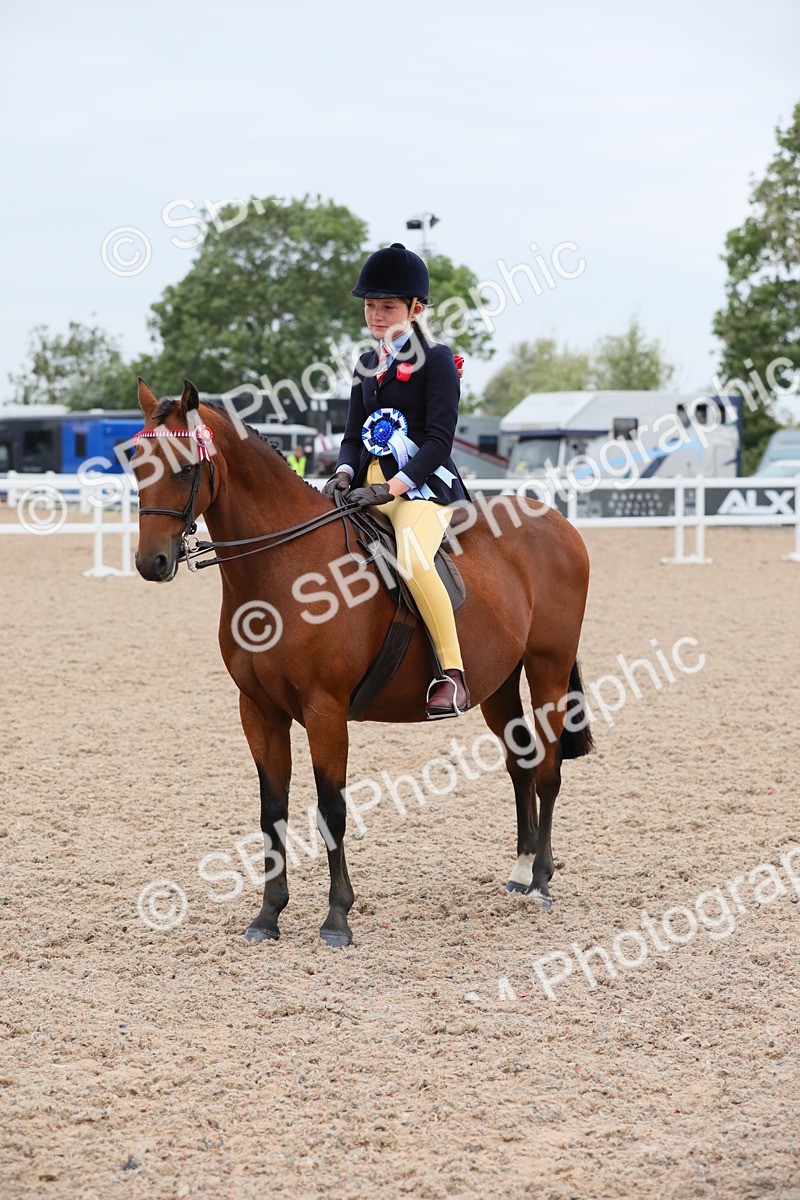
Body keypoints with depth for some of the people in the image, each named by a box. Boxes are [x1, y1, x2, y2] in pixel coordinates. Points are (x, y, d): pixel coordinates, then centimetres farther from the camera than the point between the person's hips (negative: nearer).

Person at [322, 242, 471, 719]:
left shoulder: (436, 359, -4)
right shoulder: (367, 366, 16)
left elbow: (440, 439, -12)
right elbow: (354, 434, 17)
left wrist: (391, 488, -20)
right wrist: (345, 474, -5)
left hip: (423, 486, -8)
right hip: (370, 488, 8)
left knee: (413, 560, -35)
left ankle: (454, 678, -30)